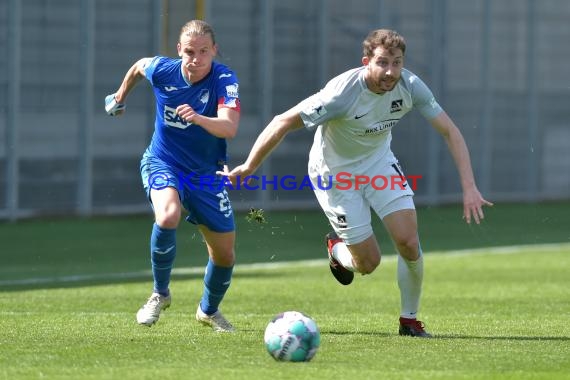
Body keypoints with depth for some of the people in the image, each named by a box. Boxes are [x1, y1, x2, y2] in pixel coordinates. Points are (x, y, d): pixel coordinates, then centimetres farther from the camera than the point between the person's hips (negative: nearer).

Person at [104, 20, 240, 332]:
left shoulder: (224, 79, -22)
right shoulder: (162, 70, -15)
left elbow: (229, 128, -38)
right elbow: (139, 66, 11)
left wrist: (199, 118, -56)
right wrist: (121, 96, 27)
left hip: (207, 173, 1)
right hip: (162, 163, -1)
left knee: (224, 253, 7)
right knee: (168, 216, -33)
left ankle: (209, 310, 38)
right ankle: (160, 294, -10)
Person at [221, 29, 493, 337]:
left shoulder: (410, 86, -19)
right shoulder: (343, 92, -33)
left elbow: (450, 132, -12)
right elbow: (284, 122, -28)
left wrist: (469, 187, -20)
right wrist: (249, 168, -23)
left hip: (379, 162, 4)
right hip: (335, 175, -4)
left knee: (408, 241, -13)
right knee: (369, 262, -2)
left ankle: (409, 320, 9)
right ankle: (336, 248, 35)